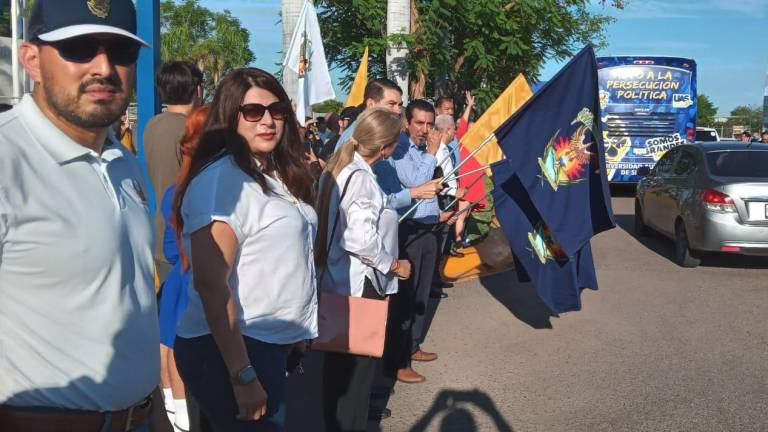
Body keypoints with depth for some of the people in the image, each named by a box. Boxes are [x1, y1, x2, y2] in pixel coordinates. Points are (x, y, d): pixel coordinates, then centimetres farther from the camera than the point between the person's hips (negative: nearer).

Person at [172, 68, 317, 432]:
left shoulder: (274, 174, 11)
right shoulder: (221, 179, -18)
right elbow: (210, 284, -23)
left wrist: (299, 331, 17)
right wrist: (243, 376, -25)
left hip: (268, 342, 9)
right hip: (228, 350, -9)